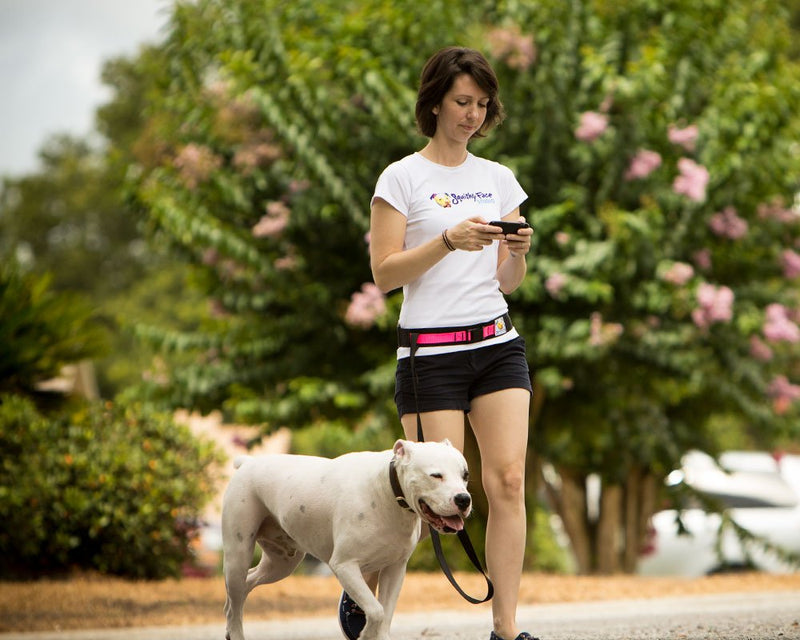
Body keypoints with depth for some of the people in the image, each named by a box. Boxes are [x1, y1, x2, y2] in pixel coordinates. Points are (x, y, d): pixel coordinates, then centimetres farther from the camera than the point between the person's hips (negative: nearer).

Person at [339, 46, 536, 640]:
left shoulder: (499, 179, 12)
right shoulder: (402, 178, -2)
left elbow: (507, 282, 14)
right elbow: (385, 273, -7)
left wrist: (517, 253, -7)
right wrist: (450, 241, -19)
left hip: (497, 345, 4)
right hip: (432, 351, -4)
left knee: (508, 480, -9)